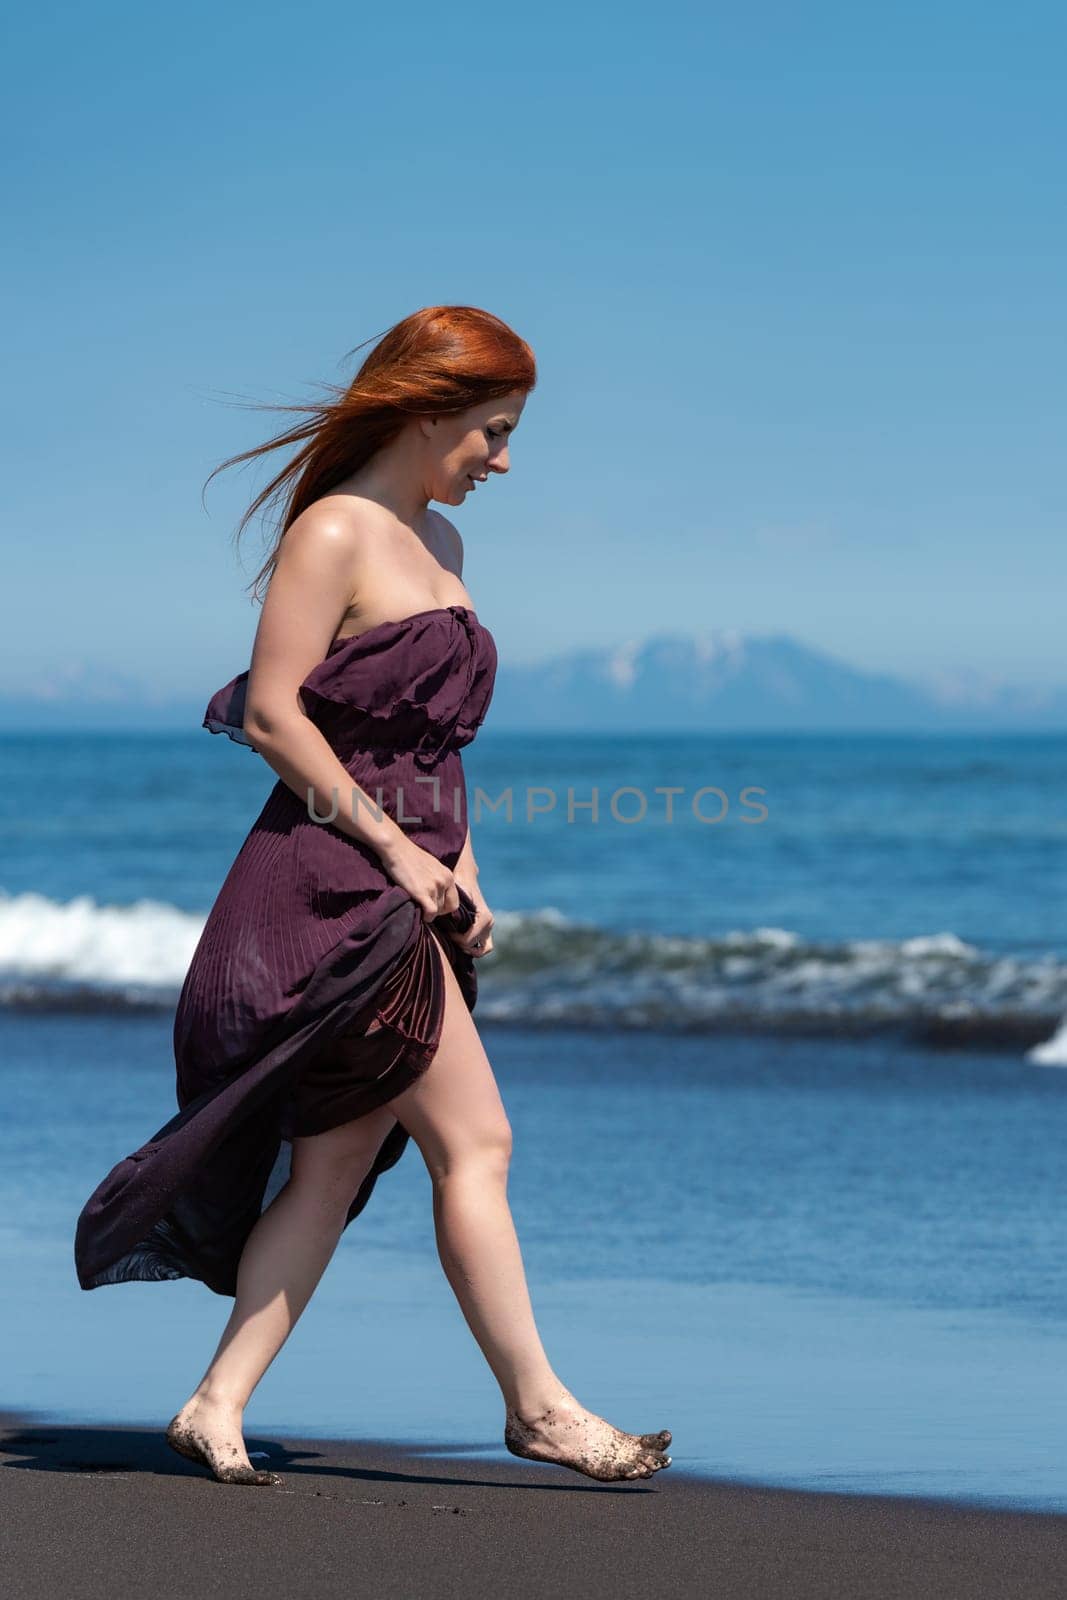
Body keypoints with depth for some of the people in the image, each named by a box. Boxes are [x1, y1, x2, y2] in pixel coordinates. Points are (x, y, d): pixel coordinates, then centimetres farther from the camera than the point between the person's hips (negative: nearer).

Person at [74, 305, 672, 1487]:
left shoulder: (440, 544, 17)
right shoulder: (334, 532, -10)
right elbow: (270, 713, -15)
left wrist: (461, 866, 11)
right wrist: (393, 847, -15)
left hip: (408, 883, 9)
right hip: (334, 874, -9)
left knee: (337, 1162, 7)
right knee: (475, 1140, -7)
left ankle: (219, 1404, 10)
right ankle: (537, 1404, 1)